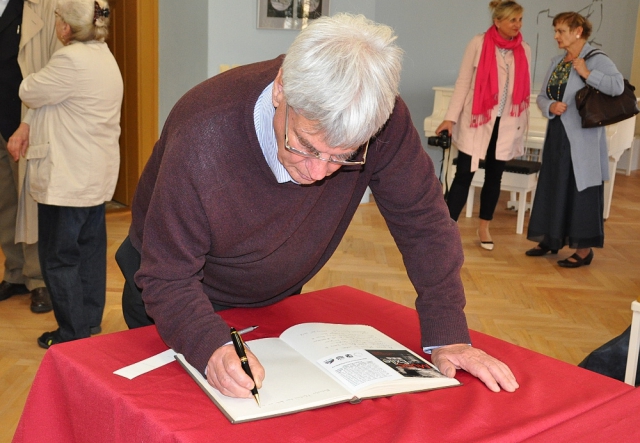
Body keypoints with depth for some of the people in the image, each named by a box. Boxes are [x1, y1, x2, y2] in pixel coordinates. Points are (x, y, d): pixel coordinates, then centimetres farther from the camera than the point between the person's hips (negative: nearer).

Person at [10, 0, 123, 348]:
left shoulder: (71, 60, -21)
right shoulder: (102, 55, 10)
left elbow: (29, 93, -11)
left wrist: (31, 83, 11)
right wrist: (27, 128, 4)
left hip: (68, 179, -10)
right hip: (96, 175, 10)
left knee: (59, 256, 2)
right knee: (90, 248, 16)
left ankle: (73, 334, 11)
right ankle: (91, 320, 28)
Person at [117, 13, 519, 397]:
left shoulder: (383, 121, -29)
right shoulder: (202, 139, -37)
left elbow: (423, 221, -19)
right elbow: (168, 280, -29)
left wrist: (448, 338, -24)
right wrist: (211, 348, -48)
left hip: (276, 299, 3)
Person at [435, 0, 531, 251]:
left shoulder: (524, 50, 5)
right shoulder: (479, 44, -6)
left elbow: (524, 89, 10)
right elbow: (463, 82, -6)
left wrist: (522, 125, 9)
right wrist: (451, 117, -10)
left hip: (506, 124, 4)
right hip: (477, 120, -4)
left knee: (494, 176, 11)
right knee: (464, 175, -5)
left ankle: (484, 228, 25)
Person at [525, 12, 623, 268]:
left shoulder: (596, 59, -10)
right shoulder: (557, 62, 12)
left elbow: (618, 86, -26)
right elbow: (541, 96, 12)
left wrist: (587, 74, -22)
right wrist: (550, 106, -9)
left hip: (582, 139, -7)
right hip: (557, 135, 7)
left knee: (581, 190, -1)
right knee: (553, 188, 13)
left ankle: (584, 249, 8)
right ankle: (551, 239, 26)